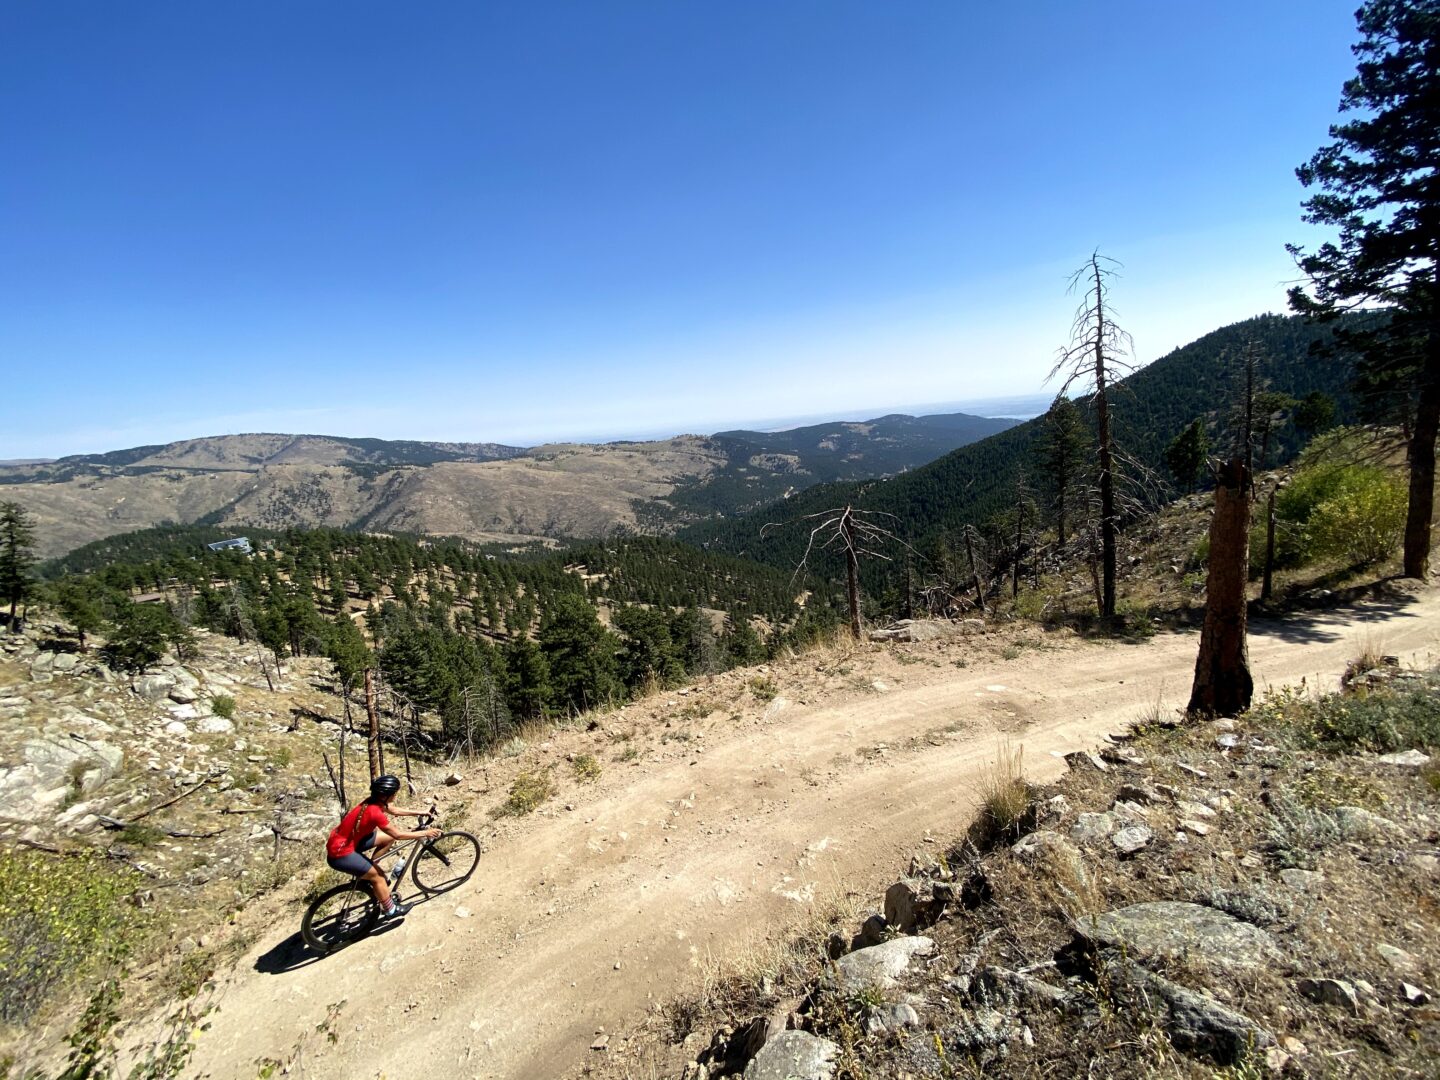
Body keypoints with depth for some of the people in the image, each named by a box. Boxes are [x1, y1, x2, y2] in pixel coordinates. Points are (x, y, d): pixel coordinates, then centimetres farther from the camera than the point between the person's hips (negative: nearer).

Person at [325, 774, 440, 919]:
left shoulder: (374, 802, -4)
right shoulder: (375, 812, -29)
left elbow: (395, 811, 15)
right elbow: (398, 835, -20)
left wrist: (419, 813, 11)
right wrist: (425, 833, -12)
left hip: (348, 841, 8)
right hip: (340, 853, -8)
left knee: (388, 837, 11)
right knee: (378, 876, 2)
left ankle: (367, 871, 20)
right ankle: (390, 910, 19)